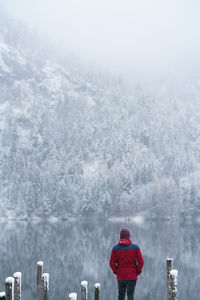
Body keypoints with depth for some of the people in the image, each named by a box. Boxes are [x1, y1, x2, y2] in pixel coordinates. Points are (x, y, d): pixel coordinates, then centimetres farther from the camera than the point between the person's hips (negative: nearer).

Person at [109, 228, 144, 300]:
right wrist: (138, 272, 6)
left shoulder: (115, 248, -1)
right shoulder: (135, 247, -4)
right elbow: (141, 262, -7)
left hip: (120, 276, 1)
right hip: (132, 277, -1)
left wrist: (116, 271, 10)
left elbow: (112, 263, -4)